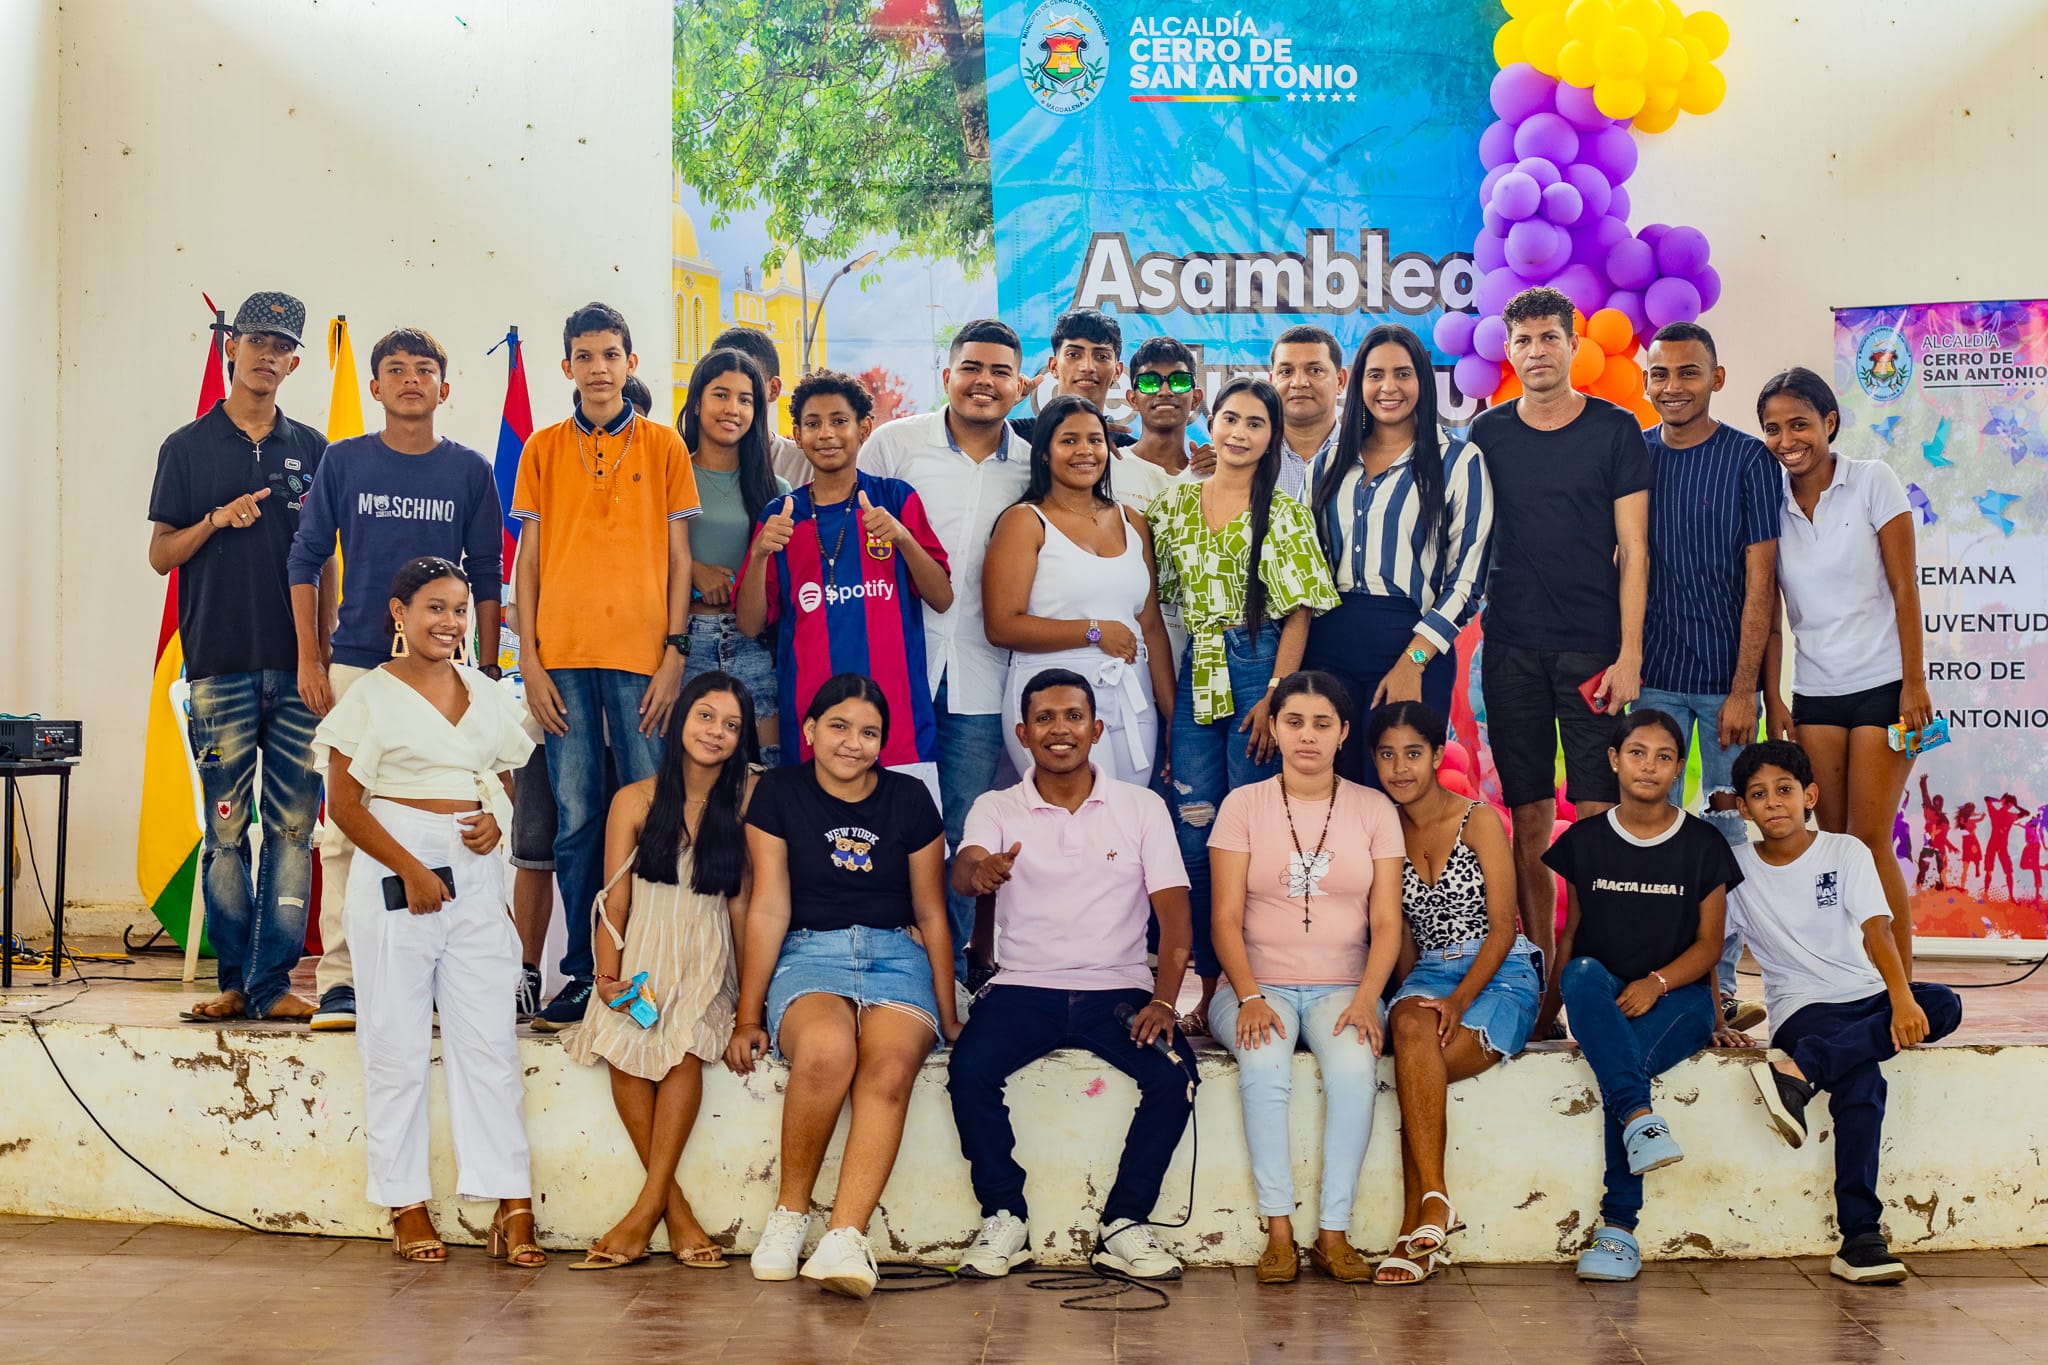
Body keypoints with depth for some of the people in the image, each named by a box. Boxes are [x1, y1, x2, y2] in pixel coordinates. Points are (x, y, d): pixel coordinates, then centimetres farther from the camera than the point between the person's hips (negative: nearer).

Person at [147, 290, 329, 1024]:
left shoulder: (310, 448, 13)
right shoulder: (188, 447, 8)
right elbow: (160, 553, 8)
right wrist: (215, 521, -10)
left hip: (297, 665, 2)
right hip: (221, 663, -1)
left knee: (294, 826, -1)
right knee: (226, 829, 0)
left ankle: (273, 982, 3)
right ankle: (234, 979, 8)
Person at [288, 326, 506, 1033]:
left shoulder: (469, 470, 6)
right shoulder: (342, 462, 5)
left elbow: (486, 576, 10)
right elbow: (305, 560, 8)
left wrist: (487, 668, 7)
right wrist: (309, 657, 2)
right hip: (355, 663, 0)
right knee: (346, 821, -3)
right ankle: (341, 976, 2)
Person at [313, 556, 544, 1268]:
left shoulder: (486, 695, 13)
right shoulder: (372, 695, -1)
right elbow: (344, 802, -5)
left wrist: (498, 818, -1)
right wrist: (408, 869, -14)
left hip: (474, 875, 4)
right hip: (393, 872, -4)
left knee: (490, 1036, 0)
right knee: (397, 1042, 2)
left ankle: (512, 1205, 2)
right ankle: (405, 1202, 12)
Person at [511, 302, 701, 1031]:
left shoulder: (664, 446, 8)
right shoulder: (543, 448, 11)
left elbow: (679, 555, 6)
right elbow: (528, 559, 10)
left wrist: (675, 650, -3)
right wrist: (529, 659, 1)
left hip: (641, 654, -1)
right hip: (563, 657, 1)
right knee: (577, 820, 3)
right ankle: (584, 973, 11)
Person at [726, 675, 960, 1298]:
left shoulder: (910, 799, 8)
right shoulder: (779, 792, 5)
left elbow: (931, 914, 12)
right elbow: (769, 908, 2)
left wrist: (947, 1015, 10)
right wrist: (749, 1016, -2)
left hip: (896, 957, 1)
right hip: (809, 954, -1)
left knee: (890, 1067, -33)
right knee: (827, 1049, -37)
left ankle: (845, 1236, -40)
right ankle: (790, 1212, -18)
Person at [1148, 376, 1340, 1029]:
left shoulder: (1283, 510, -1)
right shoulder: (1175, 503, 10)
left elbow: (1299, 613, -5)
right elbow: (1160, 602, 13)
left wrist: (1274, 697, -13)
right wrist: (1163, 691, 7)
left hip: (1260, 671, -4)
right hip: (1194, 677, 4)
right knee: (1194, 833, 3)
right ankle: (1209, 987, 12)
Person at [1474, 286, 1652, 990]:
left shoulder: (1615, 430, 2)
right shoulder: (1487, 434, 9)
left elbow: (1632, 549, 0)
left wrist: (1629, 653, -8)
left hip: (1593, 647, -2)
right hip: (1511, 647, 2)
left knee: (1598, 812, -6)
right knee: (1529, 816, 4)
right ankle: (1538, 969, 10)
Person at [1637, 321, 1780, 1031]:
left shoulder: (1749, 460, -2)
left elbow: (1760, 583, -5)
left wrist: (1744, 688, -10)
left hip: (1725, 677, -2)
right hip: (1651, 677, 2)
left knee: (1729, 833, 3)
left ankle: (1719, 984, 11)